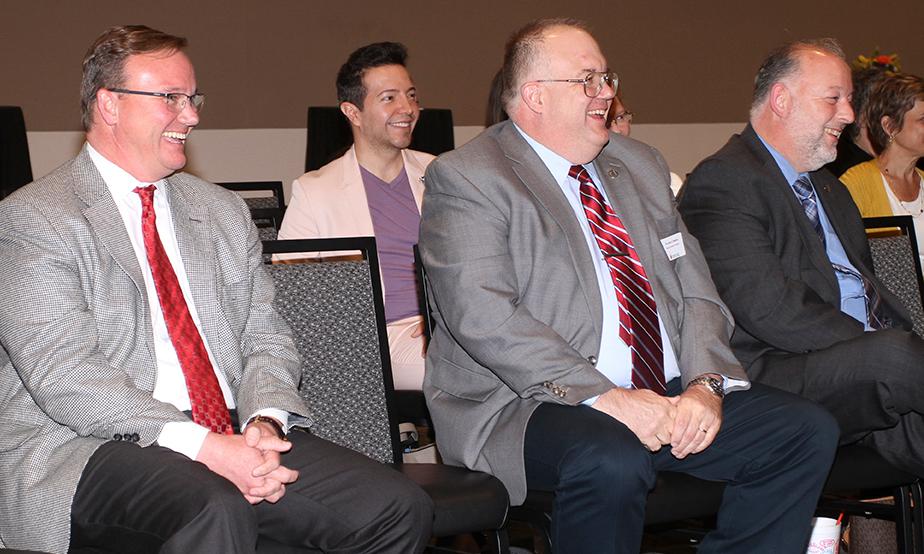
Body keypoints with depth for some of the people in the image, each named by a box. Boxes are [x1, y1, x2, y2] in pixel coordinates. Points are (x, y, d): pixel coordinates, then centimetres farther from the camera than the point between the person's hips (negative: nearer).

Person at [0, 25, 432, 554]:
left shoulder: (223, 212, 20)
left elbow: (267, 338, 16)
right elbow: (64, 375, -12)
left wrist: (265, 422, -8)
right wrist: (204, 447, -22)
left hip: (231, 436, 6)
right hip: (89, 448, -6)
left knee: (400, 509, -14)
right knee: (218, 511, -38)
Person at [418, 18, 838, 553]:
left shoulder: (641, 165, 19)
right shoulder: (466, 178, -3)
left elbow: (696, 292, 14)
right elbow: (485, 317, -16)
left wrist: (705, 384, -6)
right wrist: (604, 397, -23)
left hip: (668, 397, 7)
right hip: (528, 405, -7)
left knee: (808, 429, -10)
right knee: (612, 460, -37)